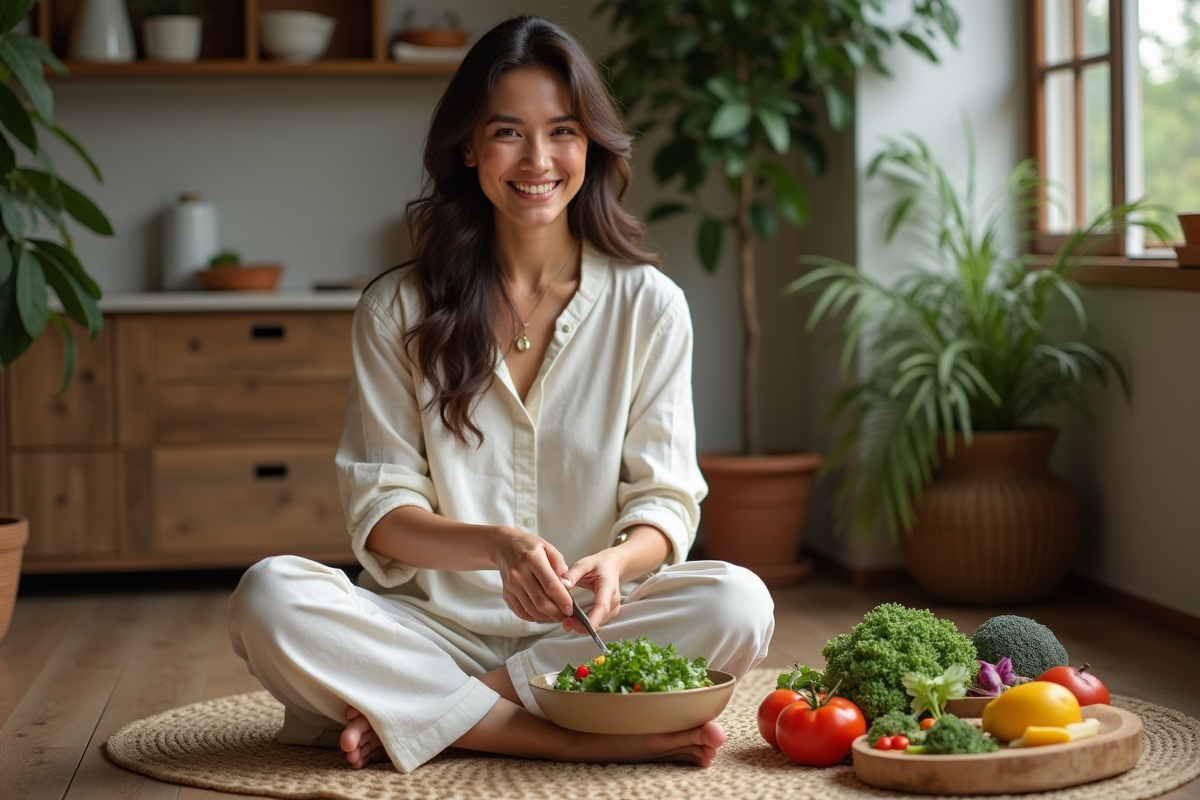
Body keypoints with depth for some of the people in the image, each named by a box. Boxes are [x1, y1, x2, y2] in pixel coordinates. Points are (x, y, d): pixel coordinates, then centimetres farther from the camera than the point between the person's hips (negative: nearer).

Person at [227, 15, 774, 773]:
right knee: (268, 598, -28)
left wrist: (616, 562, -23)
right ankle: (586, 737, -27)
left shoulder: (648, 304, 4)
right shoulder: (398, 310, 4)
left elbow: (667, 495, 2)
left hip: (588, 628, 1)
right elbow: (380, 510, -1)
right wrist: (496, 546, -23)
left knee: (738, 604, -29)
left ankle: (409, 715, -22)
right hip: (436, 623, 0)